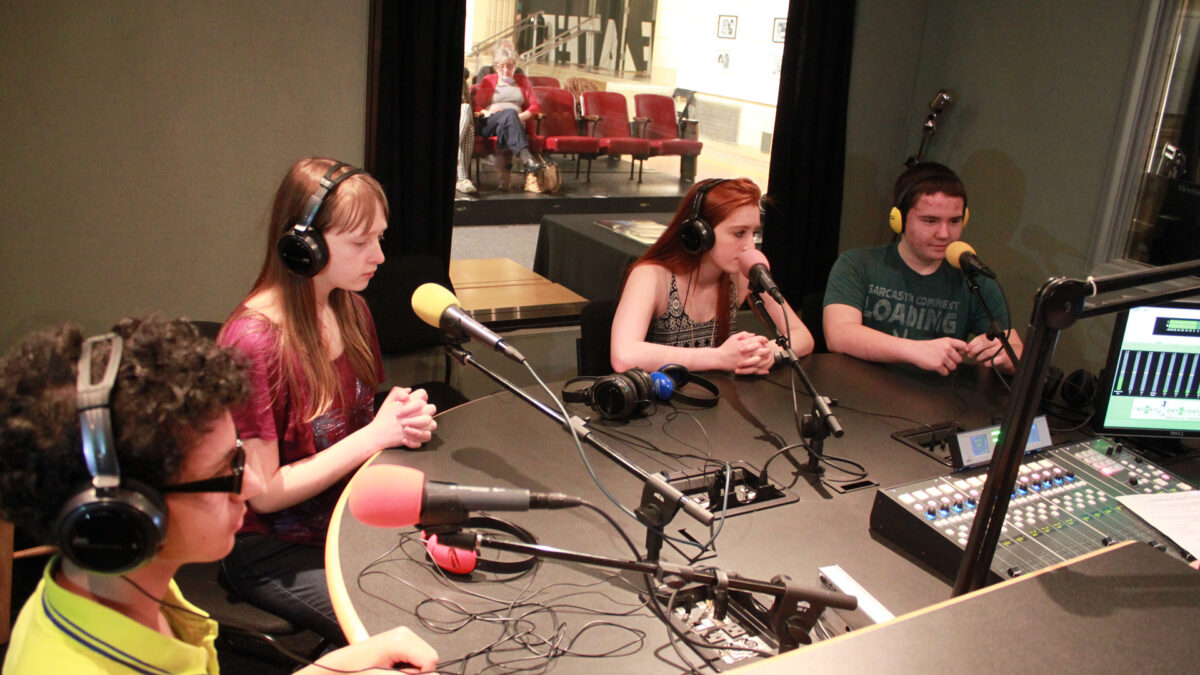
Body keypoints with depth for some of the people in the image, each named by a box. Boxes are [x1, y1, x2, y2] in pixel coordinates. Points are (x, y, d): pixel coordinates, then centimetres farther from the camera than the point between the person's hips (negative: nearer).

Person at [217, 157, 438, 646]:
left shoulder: (351, 311, 0)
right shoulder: (253, 339, -23)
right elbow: (265, 492, -19)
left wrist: (401, 416, -9)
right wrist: (377, 434, -21)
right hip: (274, 550, -7)